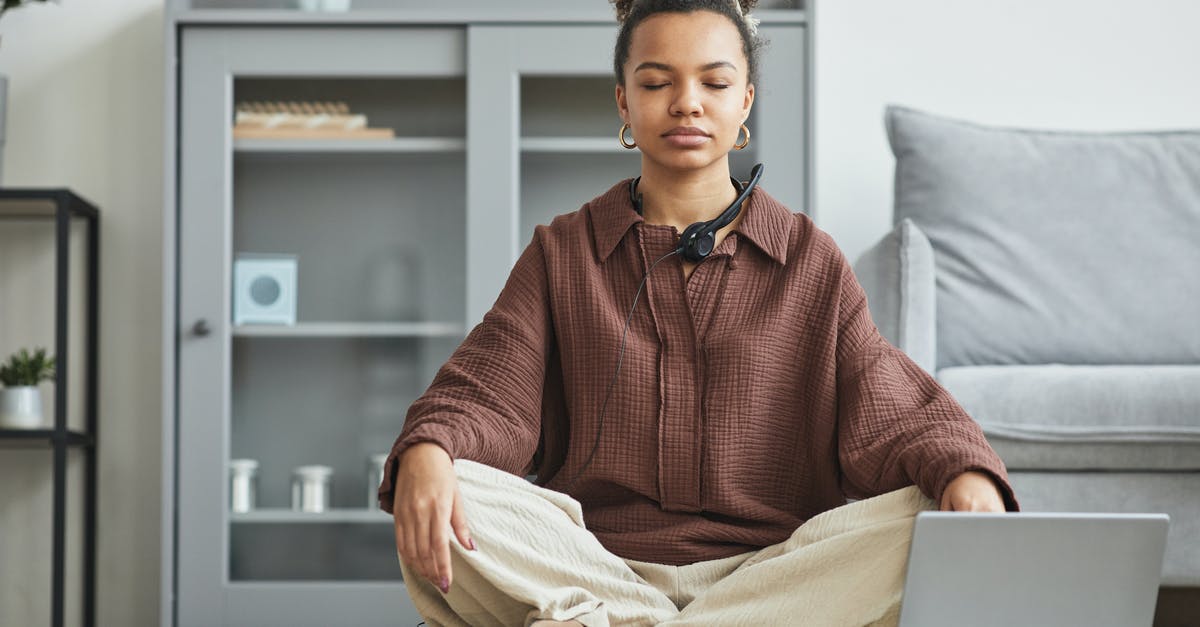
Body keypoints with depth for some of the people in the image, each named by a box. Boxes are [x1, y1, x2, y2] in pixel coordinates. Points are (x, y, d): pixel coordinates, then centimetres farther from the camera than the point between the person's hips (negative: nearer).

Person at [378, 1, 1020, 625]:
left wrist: (966, 472, -20)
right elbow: (490, 395, 2)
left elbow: (886, 410, 3)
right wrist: (425, 452, -23)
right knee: (438, 513, -28)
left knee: (928, 528, -30)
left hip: (772, 571, 1)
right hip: (595, 565, -1)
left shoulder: (811, 261, 14)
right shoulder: (560, 253, 14)